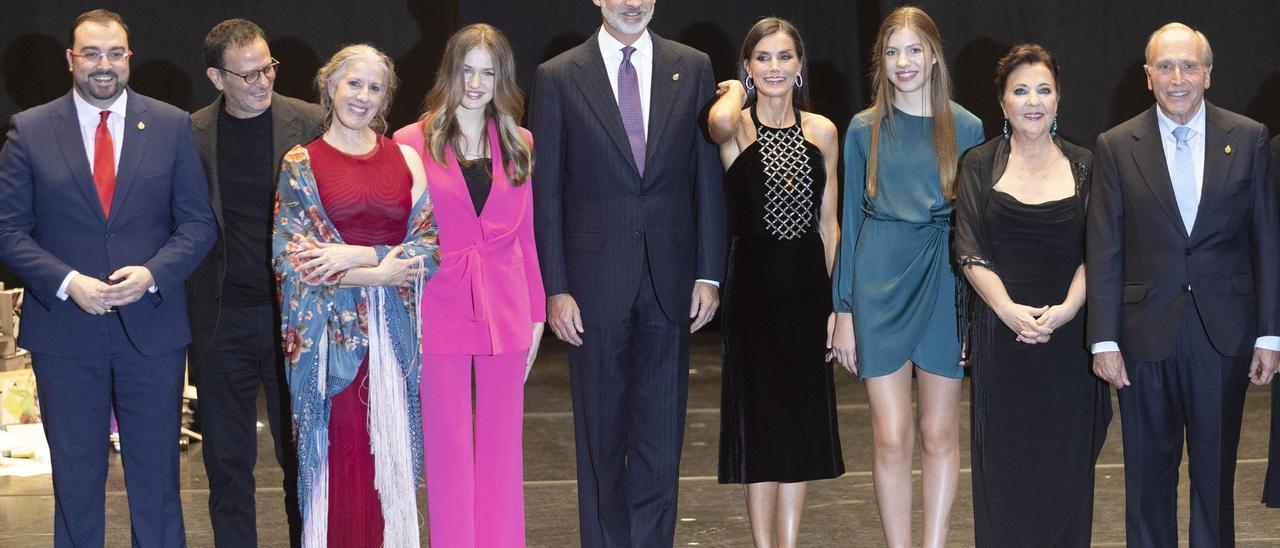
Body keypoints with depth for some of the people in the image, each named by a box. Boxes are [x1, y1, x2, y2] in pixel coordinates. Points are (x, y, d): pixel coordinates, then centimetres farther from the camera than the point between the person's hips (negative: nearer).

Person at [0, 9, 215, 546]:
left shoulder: (171, 126, 2)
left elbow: (197, 222, 2)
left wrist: (152, 274, -14)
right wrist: (67, 282, -15)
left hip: (152, 326, 1)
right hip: (64, 329, 0)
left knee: (157, 477, 9)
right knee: (75, 481, 10)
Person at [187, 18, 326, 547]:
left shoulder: (310, 123, -2)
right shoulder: (191, 135, 2)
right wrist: (188, 311, 0)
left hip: (293, 312, -1)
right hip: (222, 320, 2)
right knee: (227, 459, 10)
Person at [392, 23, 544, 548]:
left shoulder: (517, 144, 8)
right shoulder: (412, 142, -1)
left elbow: (525, 234, 10)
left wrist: (536, 313, 8)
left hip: (505, 311, 3)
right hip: (440, 310, -2)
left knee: (502, 444, 8)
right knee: (447, 445, 4)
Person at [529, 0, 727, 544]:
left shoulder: (692, 68, 5)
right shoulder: (558, 76, 0)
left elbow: (708, 177, 6)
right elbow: (545, 191, -1)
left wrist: (709, 273, 1)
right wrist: (554, 288, -6)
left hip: (670, 277, 2)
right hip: (595, 280, -1)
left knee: (661, 432, 7)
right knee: (600, 432, 7)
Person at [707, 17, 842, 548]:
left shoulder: (821, 131, 6)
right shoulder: (736, 128, -5)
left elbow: (827, 221, 8)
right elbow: (719, 121, -32)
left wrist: (838, 301, 3)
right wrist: (736, 91, -8)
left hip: (807, 286, 3)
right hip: (753, 287, -3)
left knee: (800, 422, 8)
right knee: (758, 423, 3)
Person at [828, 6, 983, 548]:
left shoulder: (965, 128, 3)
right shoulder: (865, 129, 5)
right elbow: (852, 219, 7)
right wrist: (843, 309, 3)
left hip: (943, 281, 0)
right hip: (879, 281, 0)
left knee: (939, 435, 6)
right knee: (891, 437, -3)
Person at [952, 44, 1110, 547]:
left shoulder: (1084, 166, 7)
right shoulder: (979, 165, 4)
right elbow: (970, 253, -3)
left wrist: (1066, 309, -13)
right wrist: (1009, 309, -16)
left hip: (1067, 333, 1)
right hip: (1000, 331, -1)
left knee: (1066, 462, 4)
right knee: (1004, 459, 2)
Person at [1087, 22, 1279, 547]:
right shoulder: (1116, 146, 0)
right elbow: (1103, 252, -1)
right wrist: (1104, 340, -5)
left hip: (1225, 333, 0)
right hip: (1147, 332, 0)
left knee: (1216, 468, 10)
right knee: (1148, 470, 9)